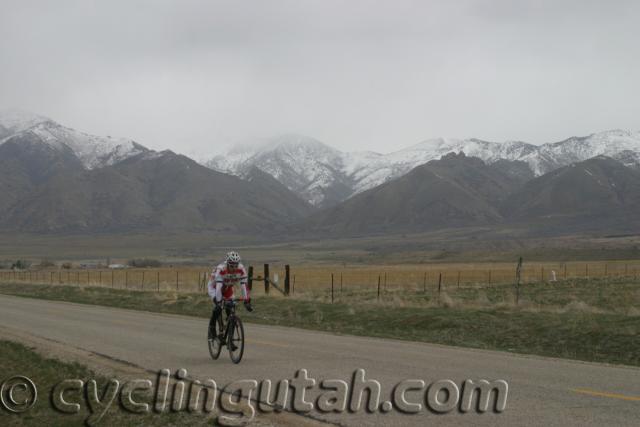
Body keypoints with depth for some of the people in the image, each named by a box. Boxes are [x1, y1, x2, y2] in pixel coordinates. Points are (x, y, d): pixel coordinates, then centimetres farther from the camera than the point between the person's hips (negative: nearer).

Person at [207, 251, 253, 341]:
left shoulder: (241, 269, -27)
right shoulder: (221, 269, -38)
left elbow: (244, 285, -29)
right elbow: (218, 287, -43)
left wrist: (247, 301, -35)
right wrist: (218, 302, -49)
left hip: (227, 288, 4)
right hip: (213, 287, -4)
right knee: (218, 308, -26)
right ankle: (211, 330, -8)